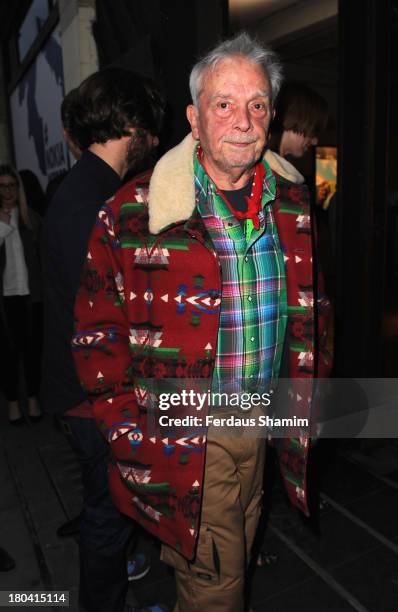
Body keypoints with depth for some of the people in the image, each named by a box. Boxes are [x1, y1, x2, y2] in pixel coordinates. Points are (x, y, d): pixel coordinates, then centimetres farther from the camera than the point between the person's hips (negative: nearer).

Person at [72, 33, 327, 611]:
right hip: (184, 440, -4)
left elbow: (308, 317, 10)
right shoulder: (132, 212, -14)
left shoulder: (294, 207, 0)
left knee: (235, 560, 26)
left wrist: (303, 402, 8)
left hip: (264, 425, 5)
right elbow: (96, 329, -8)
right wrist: (125, 431, -9)